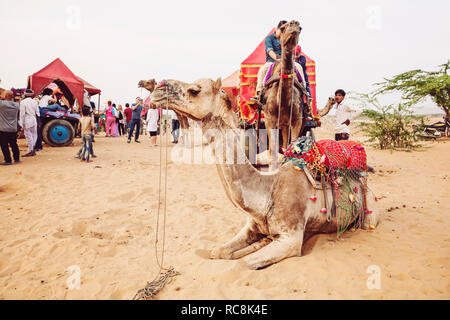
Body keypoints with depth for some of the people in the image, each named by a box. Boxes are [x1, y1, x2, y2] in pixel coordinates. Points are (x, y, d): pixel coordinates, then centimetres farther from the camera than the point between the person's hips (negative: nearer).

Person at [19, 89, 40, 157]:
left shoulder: (23, 102, -8)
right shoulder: (35, 102, 5)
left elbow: (22, 114, -11)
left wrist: (22, 123, -8)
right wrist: (38, 122, 18)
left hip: (27, 121, -4)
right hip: (34, 120, 5)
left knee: (29, 136, -1)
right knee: (34, 135, 12)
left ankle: (31, 151, 2)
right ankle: (33, 150, 18)